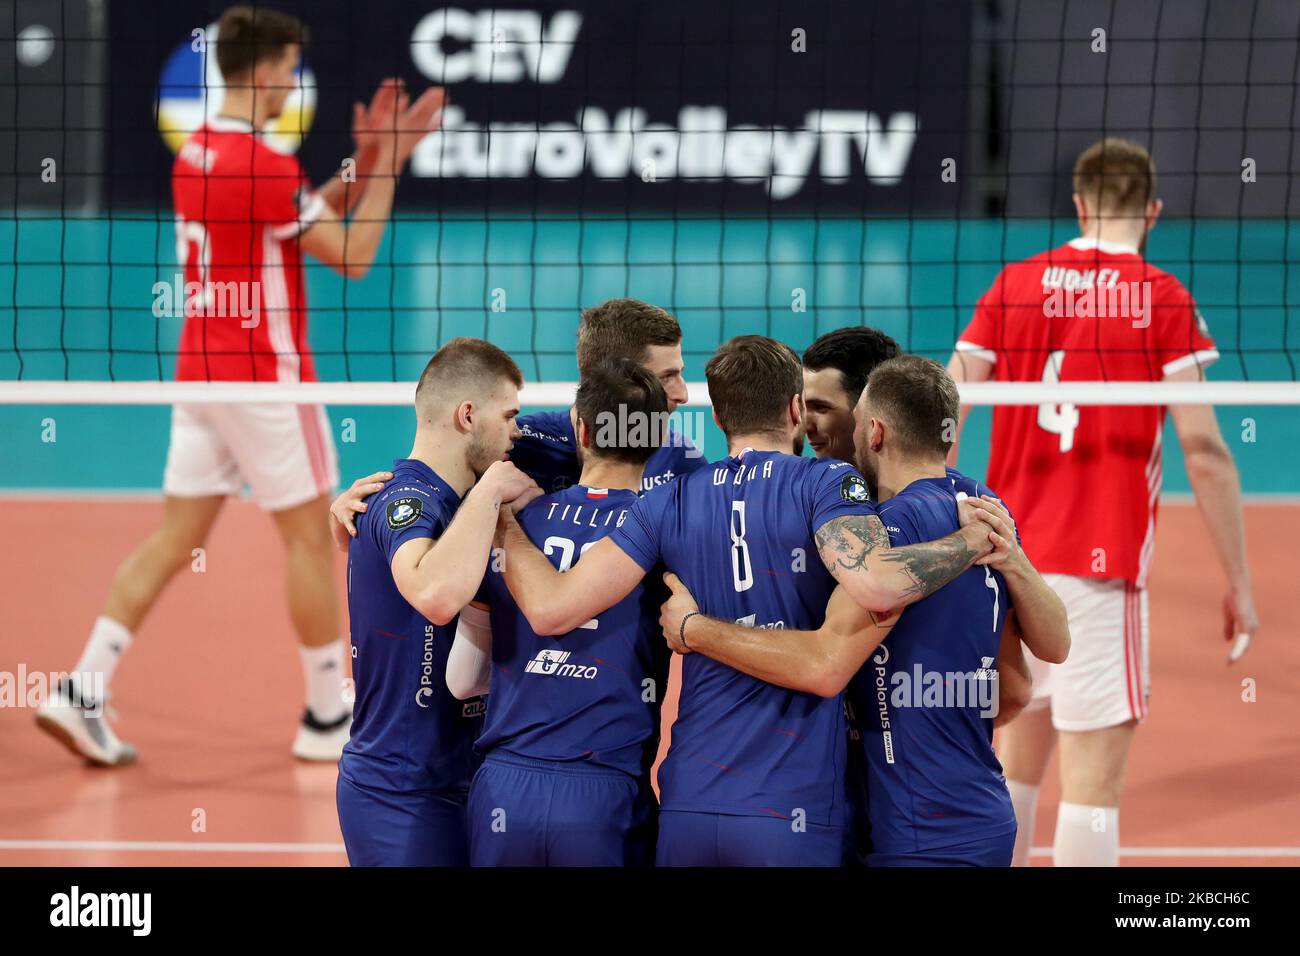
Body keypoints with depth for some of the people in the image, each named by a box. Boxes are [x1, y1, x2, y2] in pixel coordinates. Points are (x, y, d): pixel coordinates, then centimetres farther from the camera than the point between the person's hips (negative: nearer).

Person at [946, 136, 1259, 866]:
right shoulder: (1165, 301, -4)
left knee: (1020, 749, 19)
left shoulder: (1013, 287, 5)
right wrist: (1240, 581, -3)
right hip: (1100, 569, -4)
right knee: (1094, 777, -4)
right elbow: (1202, 448, -10)